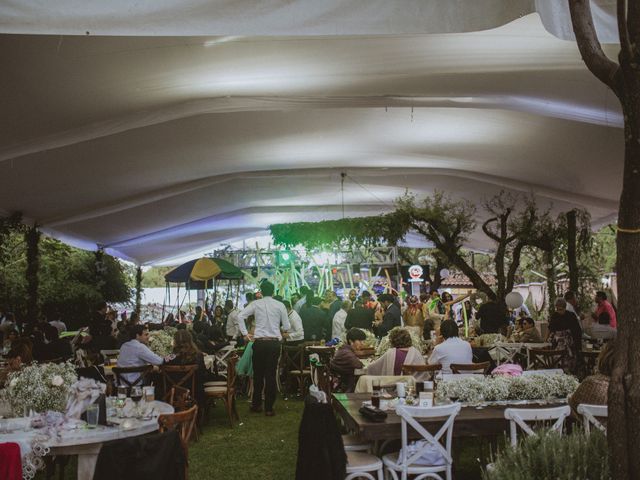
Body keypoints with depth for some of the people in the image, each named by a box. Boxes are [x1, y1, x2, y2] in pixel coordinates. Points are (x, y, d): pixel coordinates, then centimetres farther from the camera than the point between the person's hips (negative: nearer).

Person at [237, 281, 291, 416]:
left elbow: (240, 316, -6)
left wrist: (245, 334, 0)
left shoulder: (255, 304, 2)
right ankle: (269, 408, 6)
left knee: (258, 374, 13)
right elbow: (287, 327, 4)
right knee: (271, 375, 4)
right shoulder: (280, 305, 2)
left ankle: (256, 405, 21)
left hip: (259, 342, 0)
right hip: (274, 342, 0)